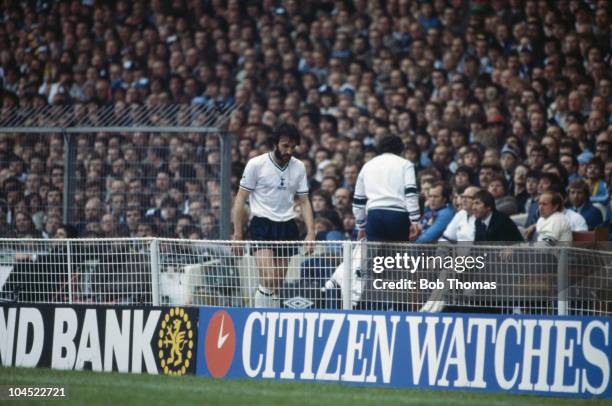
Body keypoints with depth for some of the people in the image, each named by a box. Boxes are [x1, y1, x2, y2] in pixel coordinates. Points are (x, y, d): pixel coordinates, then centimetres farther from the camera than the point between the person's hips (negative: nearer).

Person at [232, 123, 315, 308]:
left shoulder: (299, 167, 7)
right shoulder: (256, 164, -5)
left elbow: (304, 202, 11)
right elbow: (240, 199, -2)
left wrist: (311, 232, -1)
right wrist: (238, 234, -8)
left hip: (287, 225, 4)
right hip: (262, 223, -4)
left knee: (278, 285, 6)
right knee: (268, 279, -19)